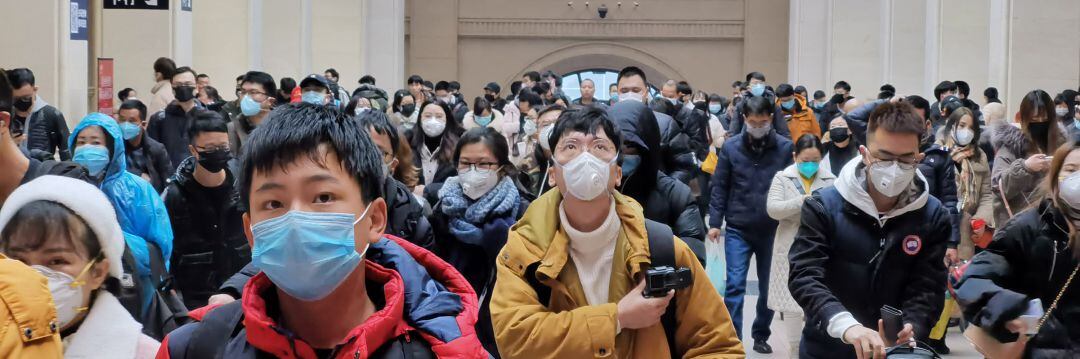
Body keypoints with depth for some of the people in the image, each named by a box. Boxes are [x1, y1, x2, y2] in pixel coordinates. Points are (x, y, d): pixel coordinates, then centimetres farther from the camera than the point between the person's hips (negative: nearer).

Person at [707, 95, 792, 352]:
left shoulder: (785, 147, -4)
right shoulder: (731, 147, -2)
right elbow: (719, 186, 2)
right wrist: (715, 222, -3)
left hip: (773, 230, 1)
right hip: (738, 229, -1)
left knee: (768, 287, 13)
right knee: (735, 286, -5)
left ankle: (761, 335, 29)